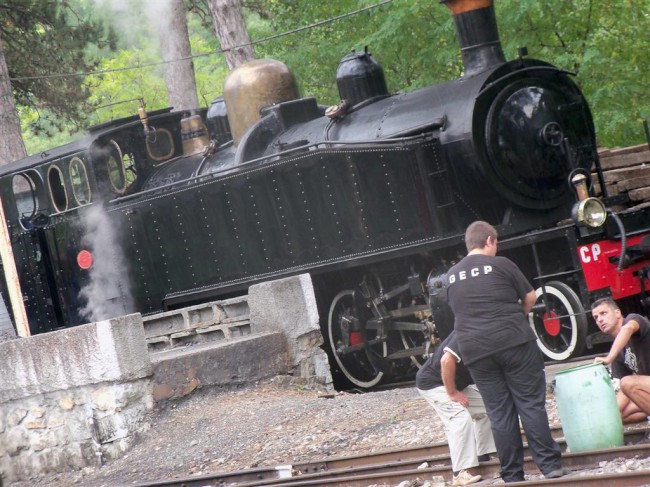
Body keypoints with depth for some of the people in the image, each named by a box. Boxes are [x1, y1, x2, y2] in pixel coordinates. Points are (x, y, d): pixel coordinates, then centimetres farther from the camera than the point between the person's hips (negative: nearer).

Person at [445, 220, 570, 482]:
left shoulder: (451, 276, 12)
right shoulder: (500, 264, -1)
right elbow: (530, 297, 6)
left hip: (475, 351, 3)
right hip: (514, 342, -3)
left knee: (499, 412, 6)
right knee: (531, 404, 1)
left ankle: (512, 476, 7)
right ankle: (550, 465, -2)